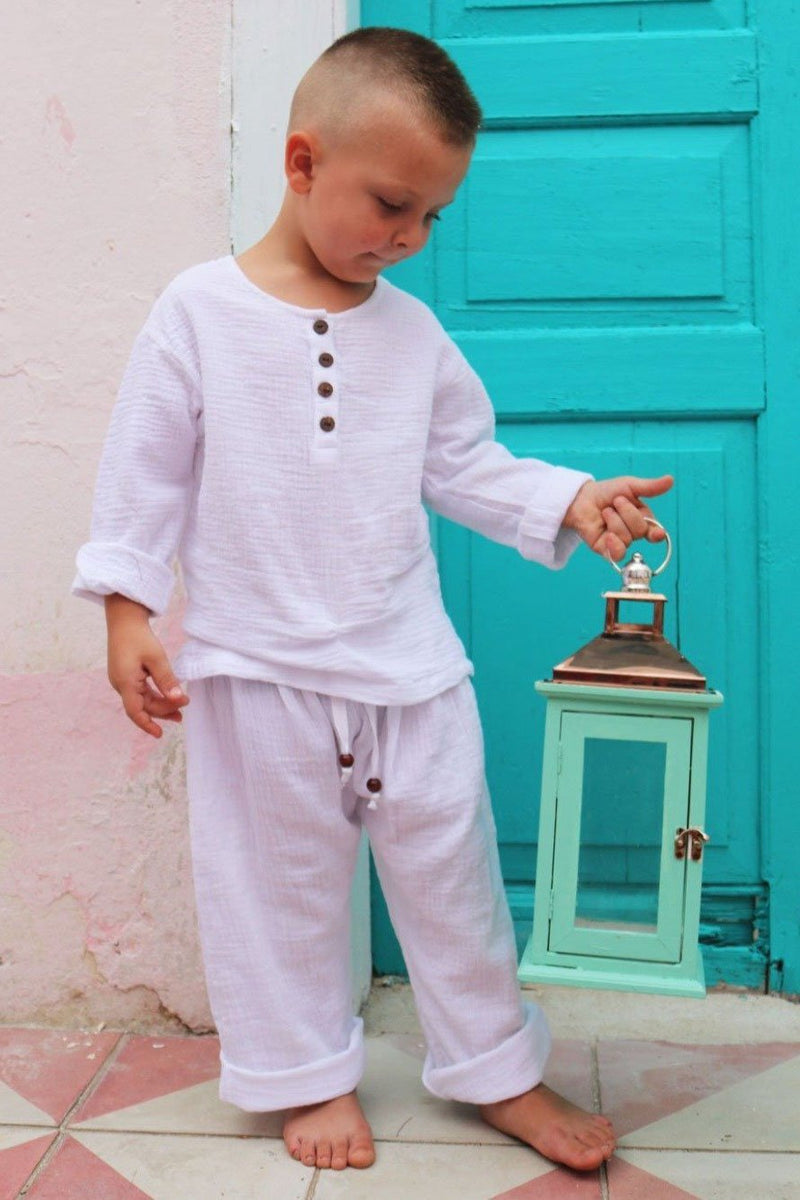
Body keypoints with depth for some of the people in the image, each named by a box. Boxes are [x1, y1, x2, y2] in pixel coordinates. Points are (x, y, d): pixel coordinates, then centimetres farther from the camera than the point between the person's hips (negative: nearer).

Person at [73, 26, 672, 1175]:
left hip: (410, 662, 3)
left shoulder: (413, 328, 3)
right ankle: (313, 1073, 32)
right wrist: (128, 610, -6)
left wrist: (569, 501, -6)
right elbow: (146, 474, -3)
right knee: (282, 876, 11)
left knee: (450, 866, 11)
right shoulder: (197, 310, -5)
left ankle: (498, 1069, 30)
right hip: (258, 666, -2)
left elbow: (469, 465, 7)